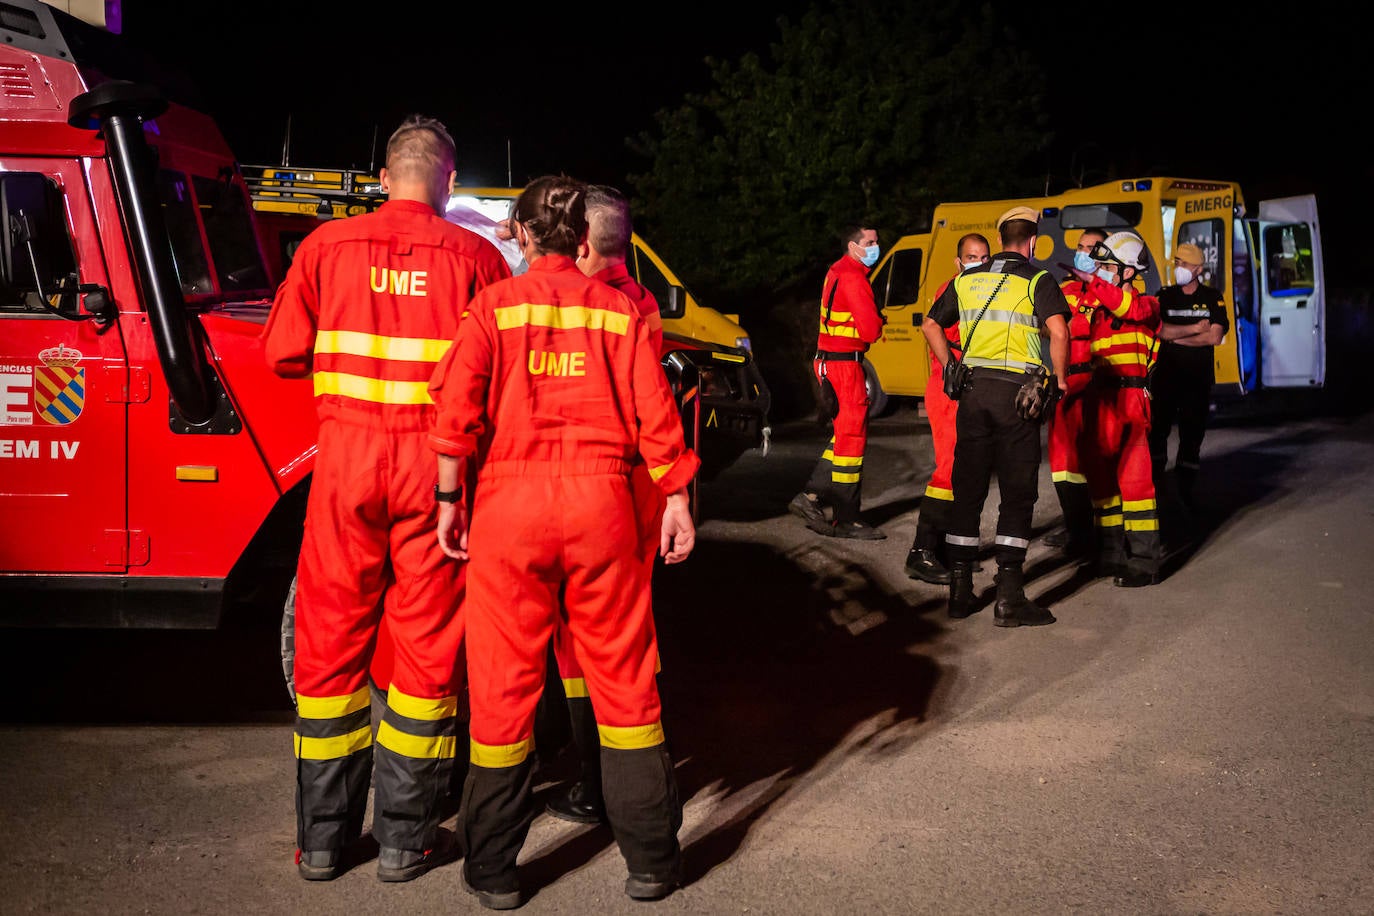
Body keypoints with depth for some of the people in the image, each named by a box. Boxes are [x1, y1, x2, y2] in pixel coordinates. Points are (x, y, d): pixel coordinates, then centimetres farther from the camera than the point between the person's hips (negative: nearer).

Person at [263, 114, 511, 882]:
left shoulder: (328, 247, 3)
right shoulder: (476, 256, -2)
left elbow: (284, 355, 4)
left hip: (348, 455, 1)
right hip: (436, 459, -1)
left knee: (331, 640, 11)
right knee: (428, 641, 9)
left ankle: (324, 837, 19)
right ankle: (406, 839, 16)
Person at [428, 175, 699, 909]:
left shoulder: (493, 306, 4)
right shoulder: (619, 310, 7)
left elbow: (457, 404, -6)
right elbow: (654, 410, 2)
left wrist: (450, 501, -1)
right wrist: (676, 500, 7)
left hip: (511, 499, -1)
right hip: (601, 498, 1)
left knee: (504, 682, 7)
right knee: (623, 674, 10)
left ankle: (494, 871, 15)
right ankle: (651, 860, 17)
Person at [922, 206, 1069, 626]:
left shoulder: (967, 280, 12)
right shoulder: (1038, 280, -3)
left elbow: (931, 325, 19)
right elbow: (1059, 331, -17)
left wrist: (951, 369, 22)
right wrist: (1060, 379, -5)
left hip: (973, 387, 4)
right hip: (1016, 388, -4)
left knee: (968, 489, 10)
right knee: (1018, 493, 1)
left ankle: (960, 591, 14)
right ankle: (1009, 597, -1)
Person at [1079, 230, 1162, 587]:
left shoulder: (1146, 304, -1)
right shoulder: (1097, 309, 19)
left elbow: (1128, 307, -24)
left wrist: (1091, 280, -27)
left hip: (1129, 399, -8)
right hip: (1098, 398, 8)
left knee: (1133, 476, -11)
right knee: (1100, 475, 11)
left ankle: (1143, 560, -7)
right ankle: (1112, 553, 22)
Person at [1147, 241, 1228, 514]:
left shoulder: (1212, 298, 4)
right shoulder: (1165, 296, 6)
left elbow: (1215, 336, -8)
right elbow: (1160, 331, -9)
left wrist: (1176, 336, -7)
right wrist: (1196, 329, -9)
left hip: (1199, 376, 0)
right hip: (1166, 373, 0)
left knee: (1192, 432, 3)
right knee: (1157, 428, -1)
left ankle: (1185, 489, 12)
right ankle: (1154, 485, 9)